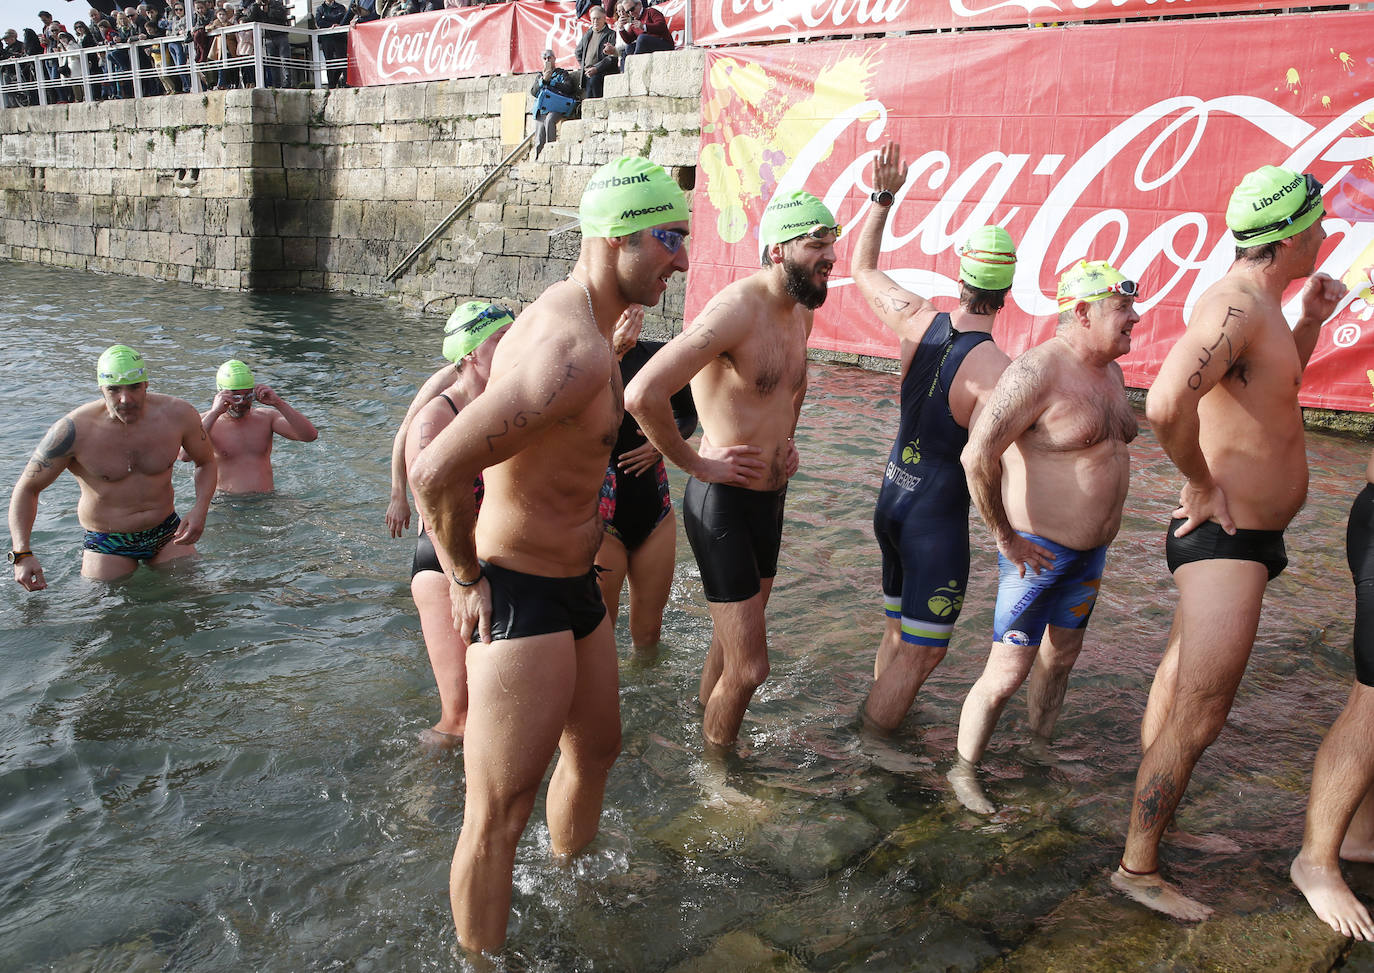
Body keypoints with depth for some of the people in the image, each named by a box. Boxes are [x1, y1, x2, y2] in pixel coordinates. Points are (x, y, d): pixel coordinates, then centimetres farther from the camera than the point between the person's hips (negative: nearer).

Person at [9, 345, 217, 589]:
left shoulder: (177, 414, -13)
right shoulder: (74, 430, -20)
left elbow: (206, 462, 5)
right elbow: (27, 488, -8)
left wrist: (200, 509, -14)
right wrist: (21, 554, -19)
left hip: (167, 533, 2)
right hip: (107, 546, -2)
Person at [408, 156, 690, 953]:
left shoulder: (581, 323, 7)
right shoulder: (575, 350, -28)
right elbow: (435, 473, -34)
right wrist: (469, 580, -18)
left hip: (576, 586, 11)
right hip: (521, 599, -11)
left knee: (596, 750, 28)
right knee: (500, 817, 2)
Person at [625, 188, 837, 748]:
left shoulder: (801, 312, 6)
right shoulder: (737, 309, -22)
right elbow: (643, 394, -32)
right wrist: (696, 463, -20)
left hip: (771, 497, 9)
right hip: (723, 500, -9)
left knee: (731, 644, 23)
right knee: (749, 667, -4)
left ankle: (707, 736, 44)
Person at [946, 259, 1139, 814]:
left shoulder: (1111, 373, 7)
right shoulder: (1037, 372, -23)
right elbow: (978, 456, -29)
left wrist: (1102, 529, 20)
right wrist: (1006, 537, -21)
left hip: (1091, 550, 9)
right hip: (1039, 549, -9)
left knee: (1063, 654, 21)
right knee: (1008, 673, -4)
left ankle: (1040, 747, 42)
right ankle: (964, 770, 15)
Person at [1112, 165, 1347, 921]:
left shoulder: (1258, 305, 10)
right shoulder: (1235, 306, -23)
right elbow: (1166, 405, -40)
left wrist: (1311, 322, 15)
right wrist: (1204, 486, -25)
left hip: (1239, 541, 11)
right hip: (1227, 543, -11)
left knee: (1179, 685, 26)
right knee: (1198, 716, -4)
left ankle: (1149, 795, 46)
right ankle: (1137, 869, 8)